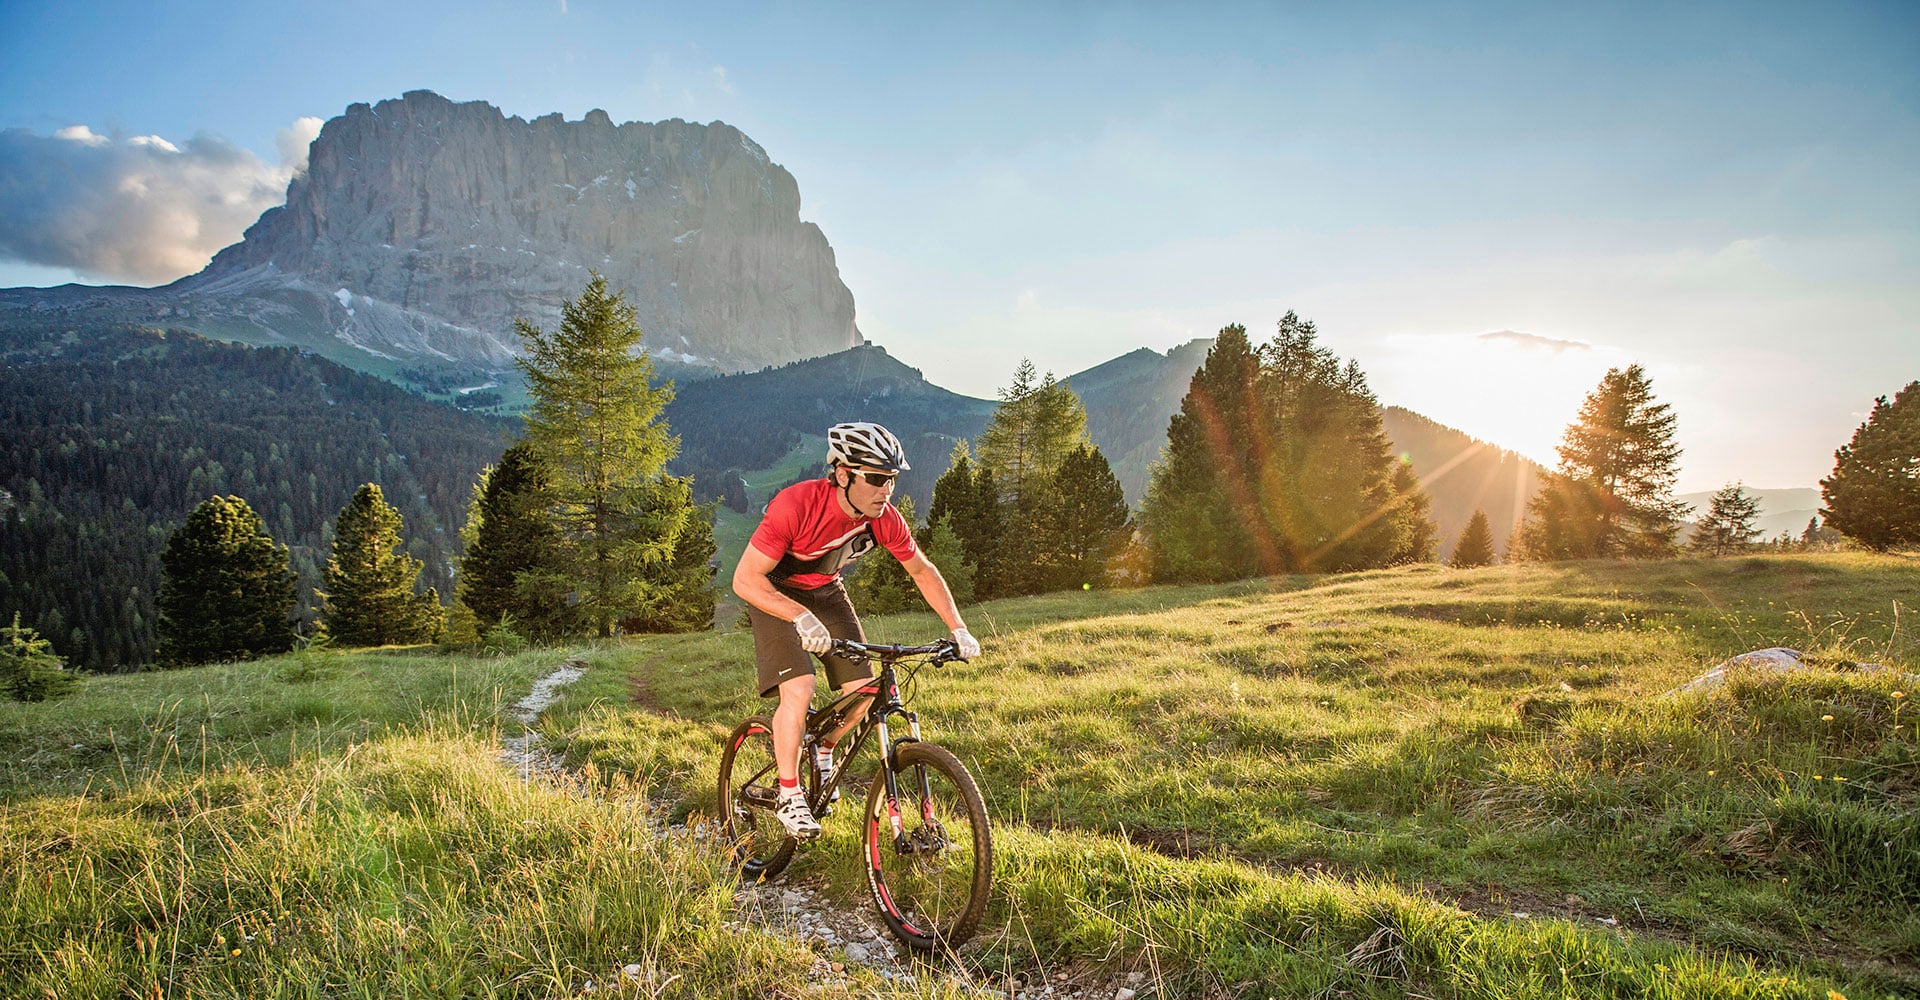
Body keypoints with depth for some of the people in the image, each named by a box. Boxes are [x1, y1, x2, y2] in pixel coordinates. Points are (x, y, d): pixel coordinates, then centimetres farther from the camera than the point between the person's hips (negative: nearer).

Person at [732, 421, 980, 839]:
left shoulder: (885, 519, -21)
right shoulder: (796, 505, -35)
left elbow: (922, 571, -3)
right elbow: (745, 579, -34)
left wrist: (959, 630, -10)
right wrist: (802, 617, -47)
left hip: (825, 592, 5)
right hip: (776, 595, -5)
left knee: (863, 691, -5)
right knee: (799, 690, -22)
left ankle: (822, 754, 26)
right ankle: (789, 796, -2)